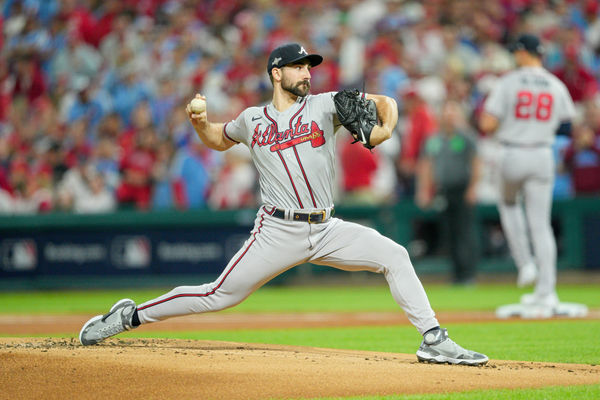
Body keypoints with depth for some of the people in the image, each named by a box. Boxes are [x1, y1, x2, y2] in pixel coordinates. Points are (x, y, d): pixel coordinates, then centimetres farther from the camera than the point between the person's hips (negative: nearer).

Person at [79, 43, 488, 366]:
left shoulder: (325, 105, 6)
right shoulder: (252, 120, 7)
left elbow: (385, 102, 6)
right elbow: (220, 139, 27)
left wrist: (385, 128, -16)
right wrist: (200, 122, 6)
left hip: (327, 230, 2)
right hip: (278, 232, -2)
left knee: (394, 256, -13)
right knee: (218, 296, -4)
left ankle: (433, 340, -9)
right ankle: (129, 316, 9)